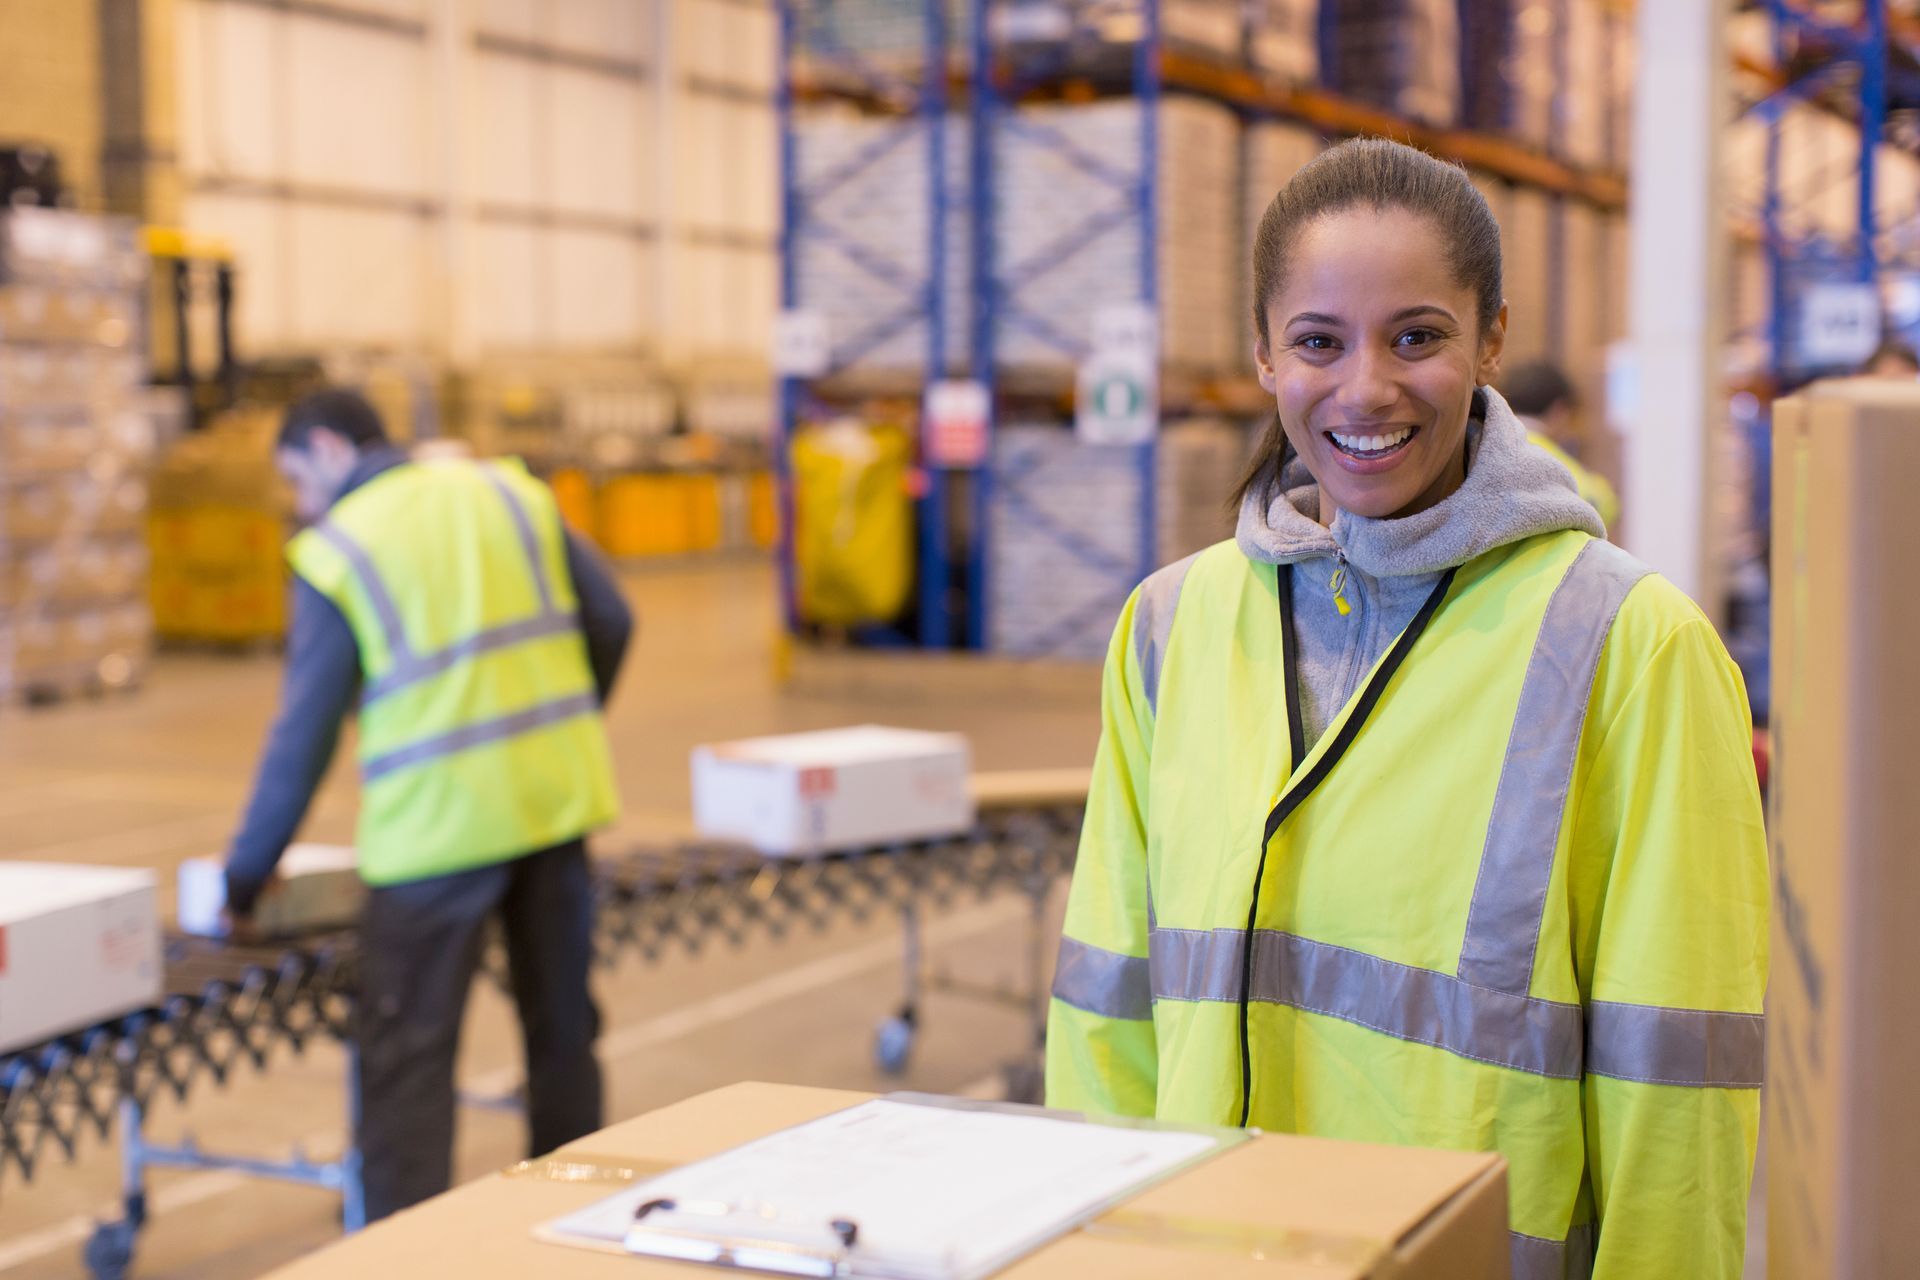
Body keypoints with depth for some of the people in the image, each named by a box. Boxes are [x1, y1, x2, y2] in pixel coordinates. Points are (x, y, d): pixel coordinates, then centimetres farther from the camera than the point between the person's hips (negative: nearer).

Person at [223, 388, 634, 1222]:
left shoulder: (335, 554, -4)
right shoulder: (510, 491, 9)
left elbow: (305, 729, -4)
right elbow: (609, 622, 7)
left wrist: (247, 874, 5)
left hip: (440, 823, -5)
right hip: (558, 799, 5)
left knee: (407, 1055, 1)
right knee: (562, 1023, 17)